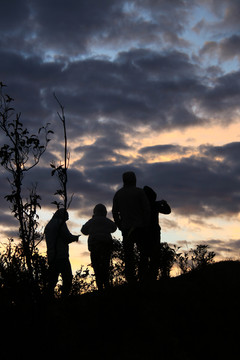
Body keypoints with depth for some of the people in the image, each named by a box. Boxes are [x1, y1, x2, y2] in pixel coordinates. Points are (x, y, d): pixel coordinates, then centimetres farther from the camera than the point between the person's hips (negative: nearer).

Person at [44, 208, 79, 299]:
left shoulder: (48, 226, 20)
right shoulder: (60, 223, -4)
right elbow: (68, 238, -10)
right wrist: (76, 237, 10)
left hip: (51, 257, 8)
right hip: (61, 256, -7)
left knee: (52, 280, 7)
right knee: (67, 278, -6)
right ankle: (64, 298, -16)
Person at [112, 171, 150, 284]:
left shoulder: (118, 194, 10)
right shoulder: (139, 192, -2)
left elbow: (115, 212, 9)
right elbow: (147, 209, -7)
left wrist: (120, 226, 14)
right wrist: (146, 224, 2)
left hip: (126, 228, 3)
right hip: (139, 227, -3)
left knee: (128, 255, 4)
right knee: (143, 253, 4)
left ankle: (131, 279, 1)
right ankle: (142, 277, -5)